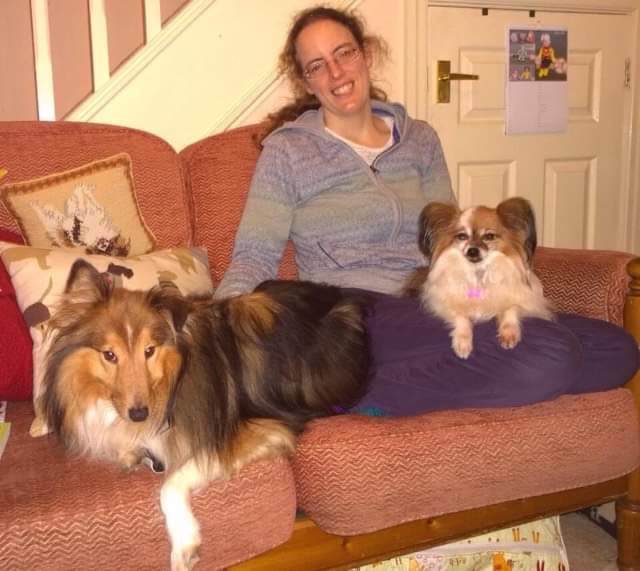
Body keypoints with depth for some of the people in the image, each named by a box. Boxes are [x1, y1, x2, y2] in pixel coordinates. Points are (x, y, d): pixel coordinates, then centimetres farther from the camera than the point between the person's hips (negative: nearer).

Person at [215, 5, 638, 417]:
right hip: (353, 318, -6)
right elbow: (255, 257, -1)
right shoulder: (286, 150, 5)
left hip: (433, 309, 7)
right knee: (548, 356, -26)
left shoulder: (421, 140, 17)